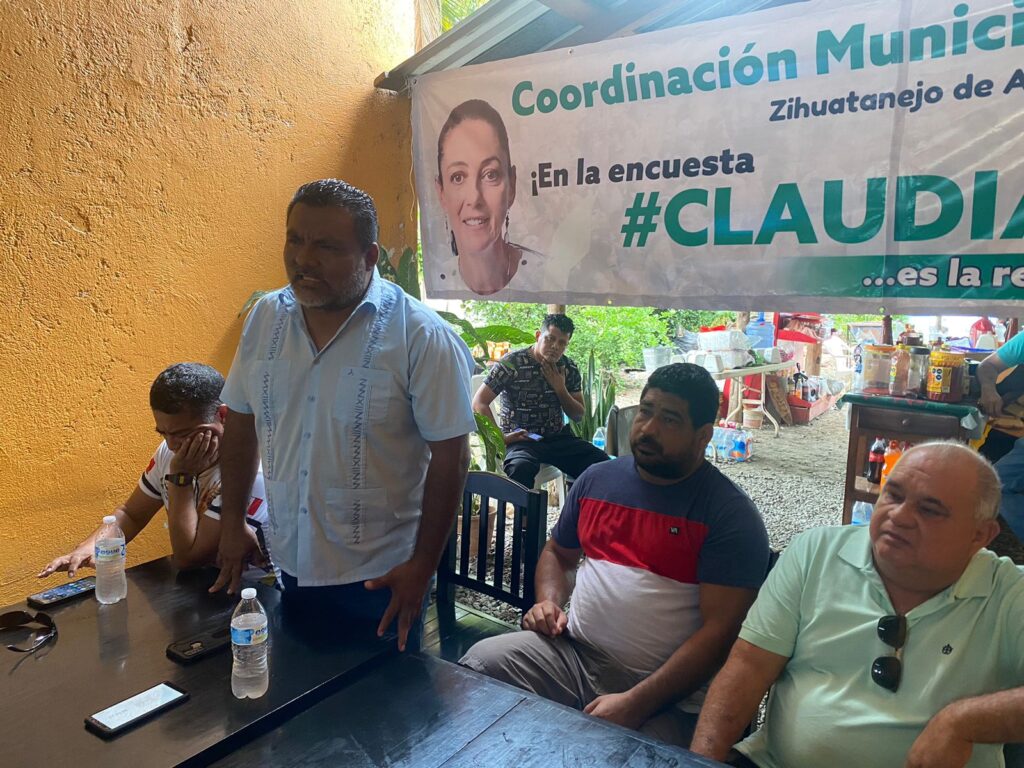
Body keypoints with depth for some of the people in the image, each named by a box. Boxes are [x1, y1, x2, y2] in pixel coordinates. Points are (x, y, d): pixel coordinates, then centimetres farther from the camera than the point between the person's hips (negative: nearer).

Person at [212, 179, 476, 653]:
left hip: (381, 577, -4)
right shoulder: (265, 317, 0)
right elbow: (241, 422, 9)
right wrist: (232, 522, 9)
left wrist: (423, 564, -13)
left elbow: (450, 457, -14)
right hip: (290, 564, 5)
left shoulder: (422, 338, -16)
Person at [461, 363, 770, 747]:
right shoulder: (598, 478, 10)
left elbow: (721, 629, -14)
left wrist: (635, 703, -20)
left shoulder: (730, 513, -8)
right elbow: (557, 553, 24)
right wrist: (548, 602, 2)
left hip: (665, 695, -5)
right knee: (480, 663, -16)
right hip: (573, 653, 5)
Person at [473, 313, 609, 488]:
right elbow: (479, 403, -7)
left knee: (603, 463, -17)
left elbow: (578, 415, 11)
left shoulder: (570, 368, 6)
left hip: (558, 437, 5)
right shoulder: (512, 363, -7)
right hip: (520, 439, -4)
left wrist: (560, 389, -6)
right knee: (520, 467, -39)